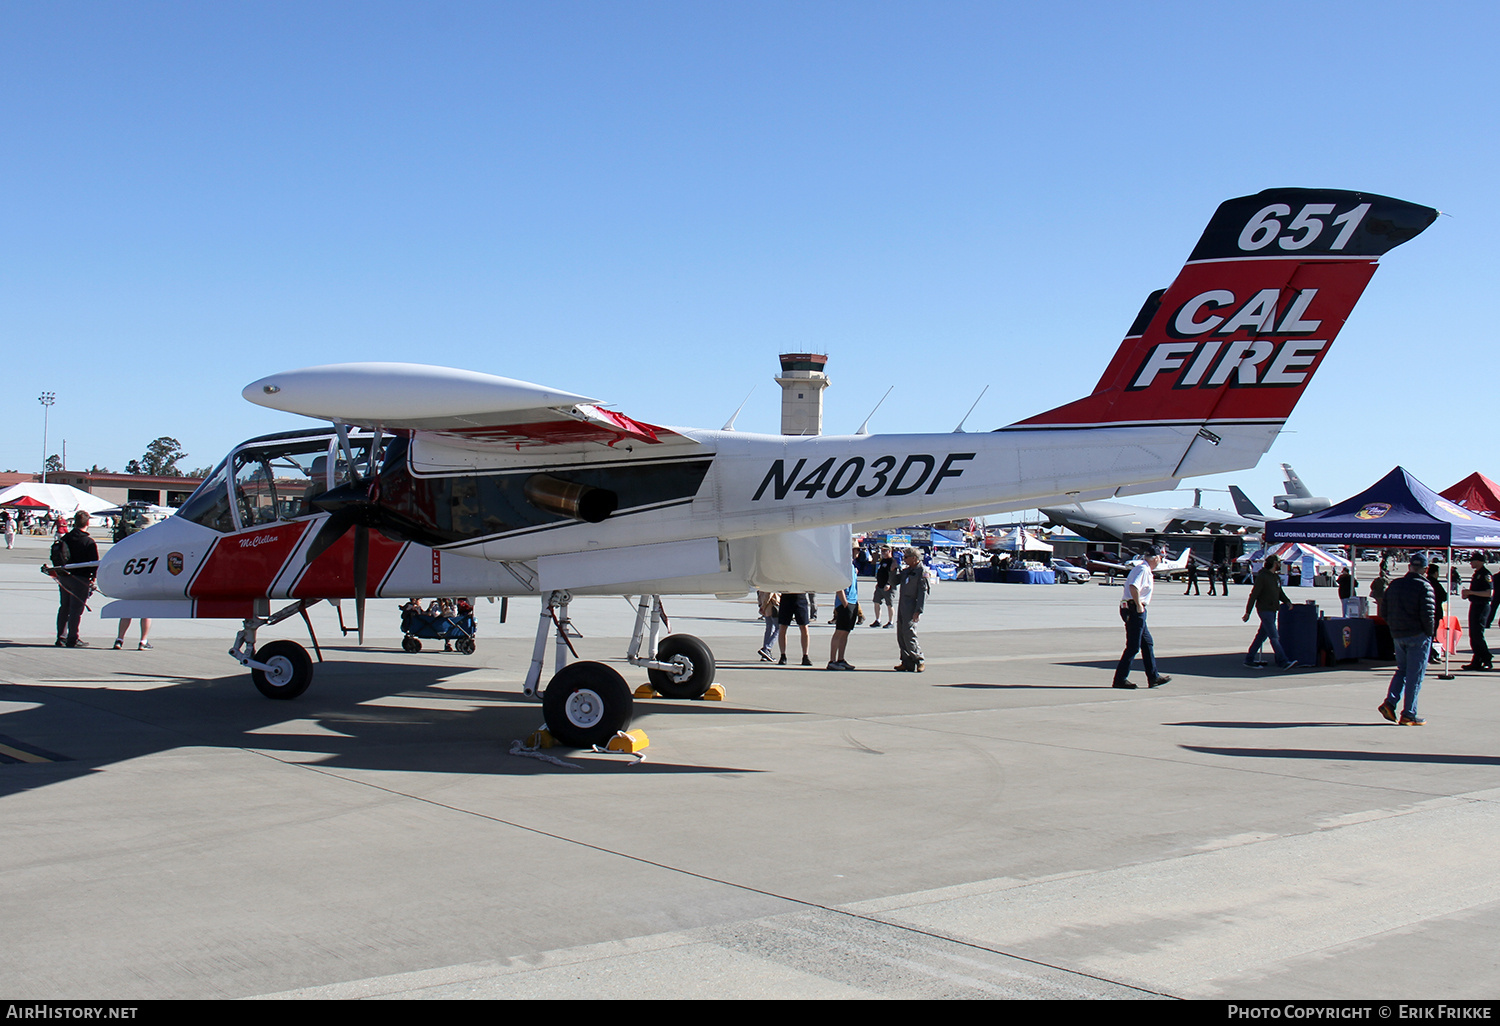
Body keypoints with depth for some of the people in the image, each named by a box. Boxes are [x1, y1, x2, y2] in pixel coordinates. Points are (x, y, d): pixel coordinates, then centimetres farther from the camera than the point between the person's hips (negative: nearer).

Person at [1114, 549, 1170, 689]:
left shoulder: (1143, 568, 18)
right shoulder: (1143, 569, -14)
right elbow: (1133, 587, -29)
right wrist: (1139, 605, -25)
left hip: (1135, 610, 11)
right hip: (1134, 609, -11)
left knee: (1147, 643, 15)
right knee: (1133, 646, -7)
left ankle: (1153, 677, 21)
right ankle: (1120, 679, -4)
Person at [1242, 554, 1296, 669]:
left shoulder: (1276, 577, 14)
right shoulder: (1262, 577, -13)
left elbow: (1279, 592, 24)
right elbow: (1253, 595, -14)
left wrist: (1287, 601, 3)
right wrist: (1248, 612, -15)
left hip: (1272, 610, 9)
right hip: (1265, 610, -9)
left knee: (1262, 636, 11)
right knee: (1274, 637, -9)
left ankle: (1249, 660, 18)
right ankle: (1282, 662, -10)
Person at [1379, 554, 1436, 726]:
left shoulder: (1394, 585, 7)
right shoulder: (1424, 587, -11)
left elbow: (1386, 613, 9)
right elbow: (1428, 614, -17)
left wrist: (1395, 628, 15)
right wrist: (1429, 634, -4)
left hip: (1397, 635, 6)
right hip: (1418, 635, -6)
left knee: (1402, 670, 20)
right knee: (1415, 675, 1)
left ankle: (1389, 702, 3)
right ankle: (1408, 715, 3)